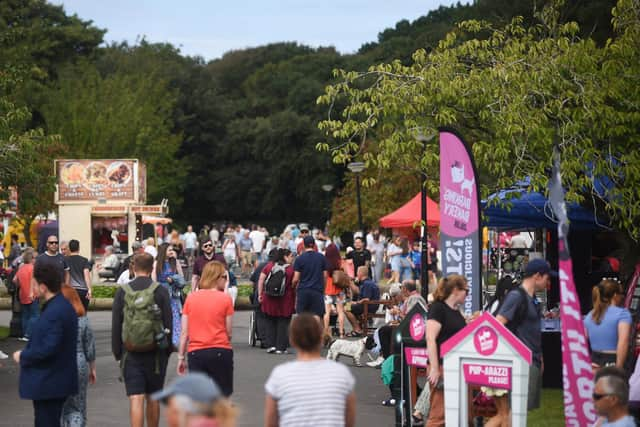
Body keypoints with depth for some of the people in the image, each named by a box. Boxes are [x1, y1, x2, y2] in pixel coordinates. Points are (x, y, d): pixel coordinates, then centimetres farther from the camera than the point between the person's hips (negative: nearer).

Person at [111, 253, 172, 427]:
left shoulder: (122, 291, 0)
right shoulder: (161, 291, -3)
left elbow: (115, 326, 2)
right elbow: (168, 323, -1)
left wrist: (117, 352, 9)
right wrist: (167, 350, 9)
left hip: (130, 354, 0)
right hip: (155, 353, 0)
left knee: (135, 399, -3)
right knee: (153, 399, 13)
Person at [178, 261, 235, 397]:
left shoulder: (191, 298, 3)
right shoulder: (225, 299, -5)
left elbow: (184, 332, 3)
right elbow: (229, 332, -3)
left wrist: (181, 357, 10)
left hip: (195, 353, 2)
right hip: (220, 352, -2)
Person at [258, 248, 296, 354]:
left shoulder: (269, 265, 4)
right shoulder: (291, 269, -6)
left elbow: (261, 279, 0)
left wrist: (260, 294, 5)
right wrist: (296, 301, 0)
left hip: (269, 299, 3)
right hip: (285, 300, -3)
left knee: (270, 322, 14)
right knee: (283, 323, 5)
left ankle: (270, 345, 8)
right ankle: (280, 347, 5)